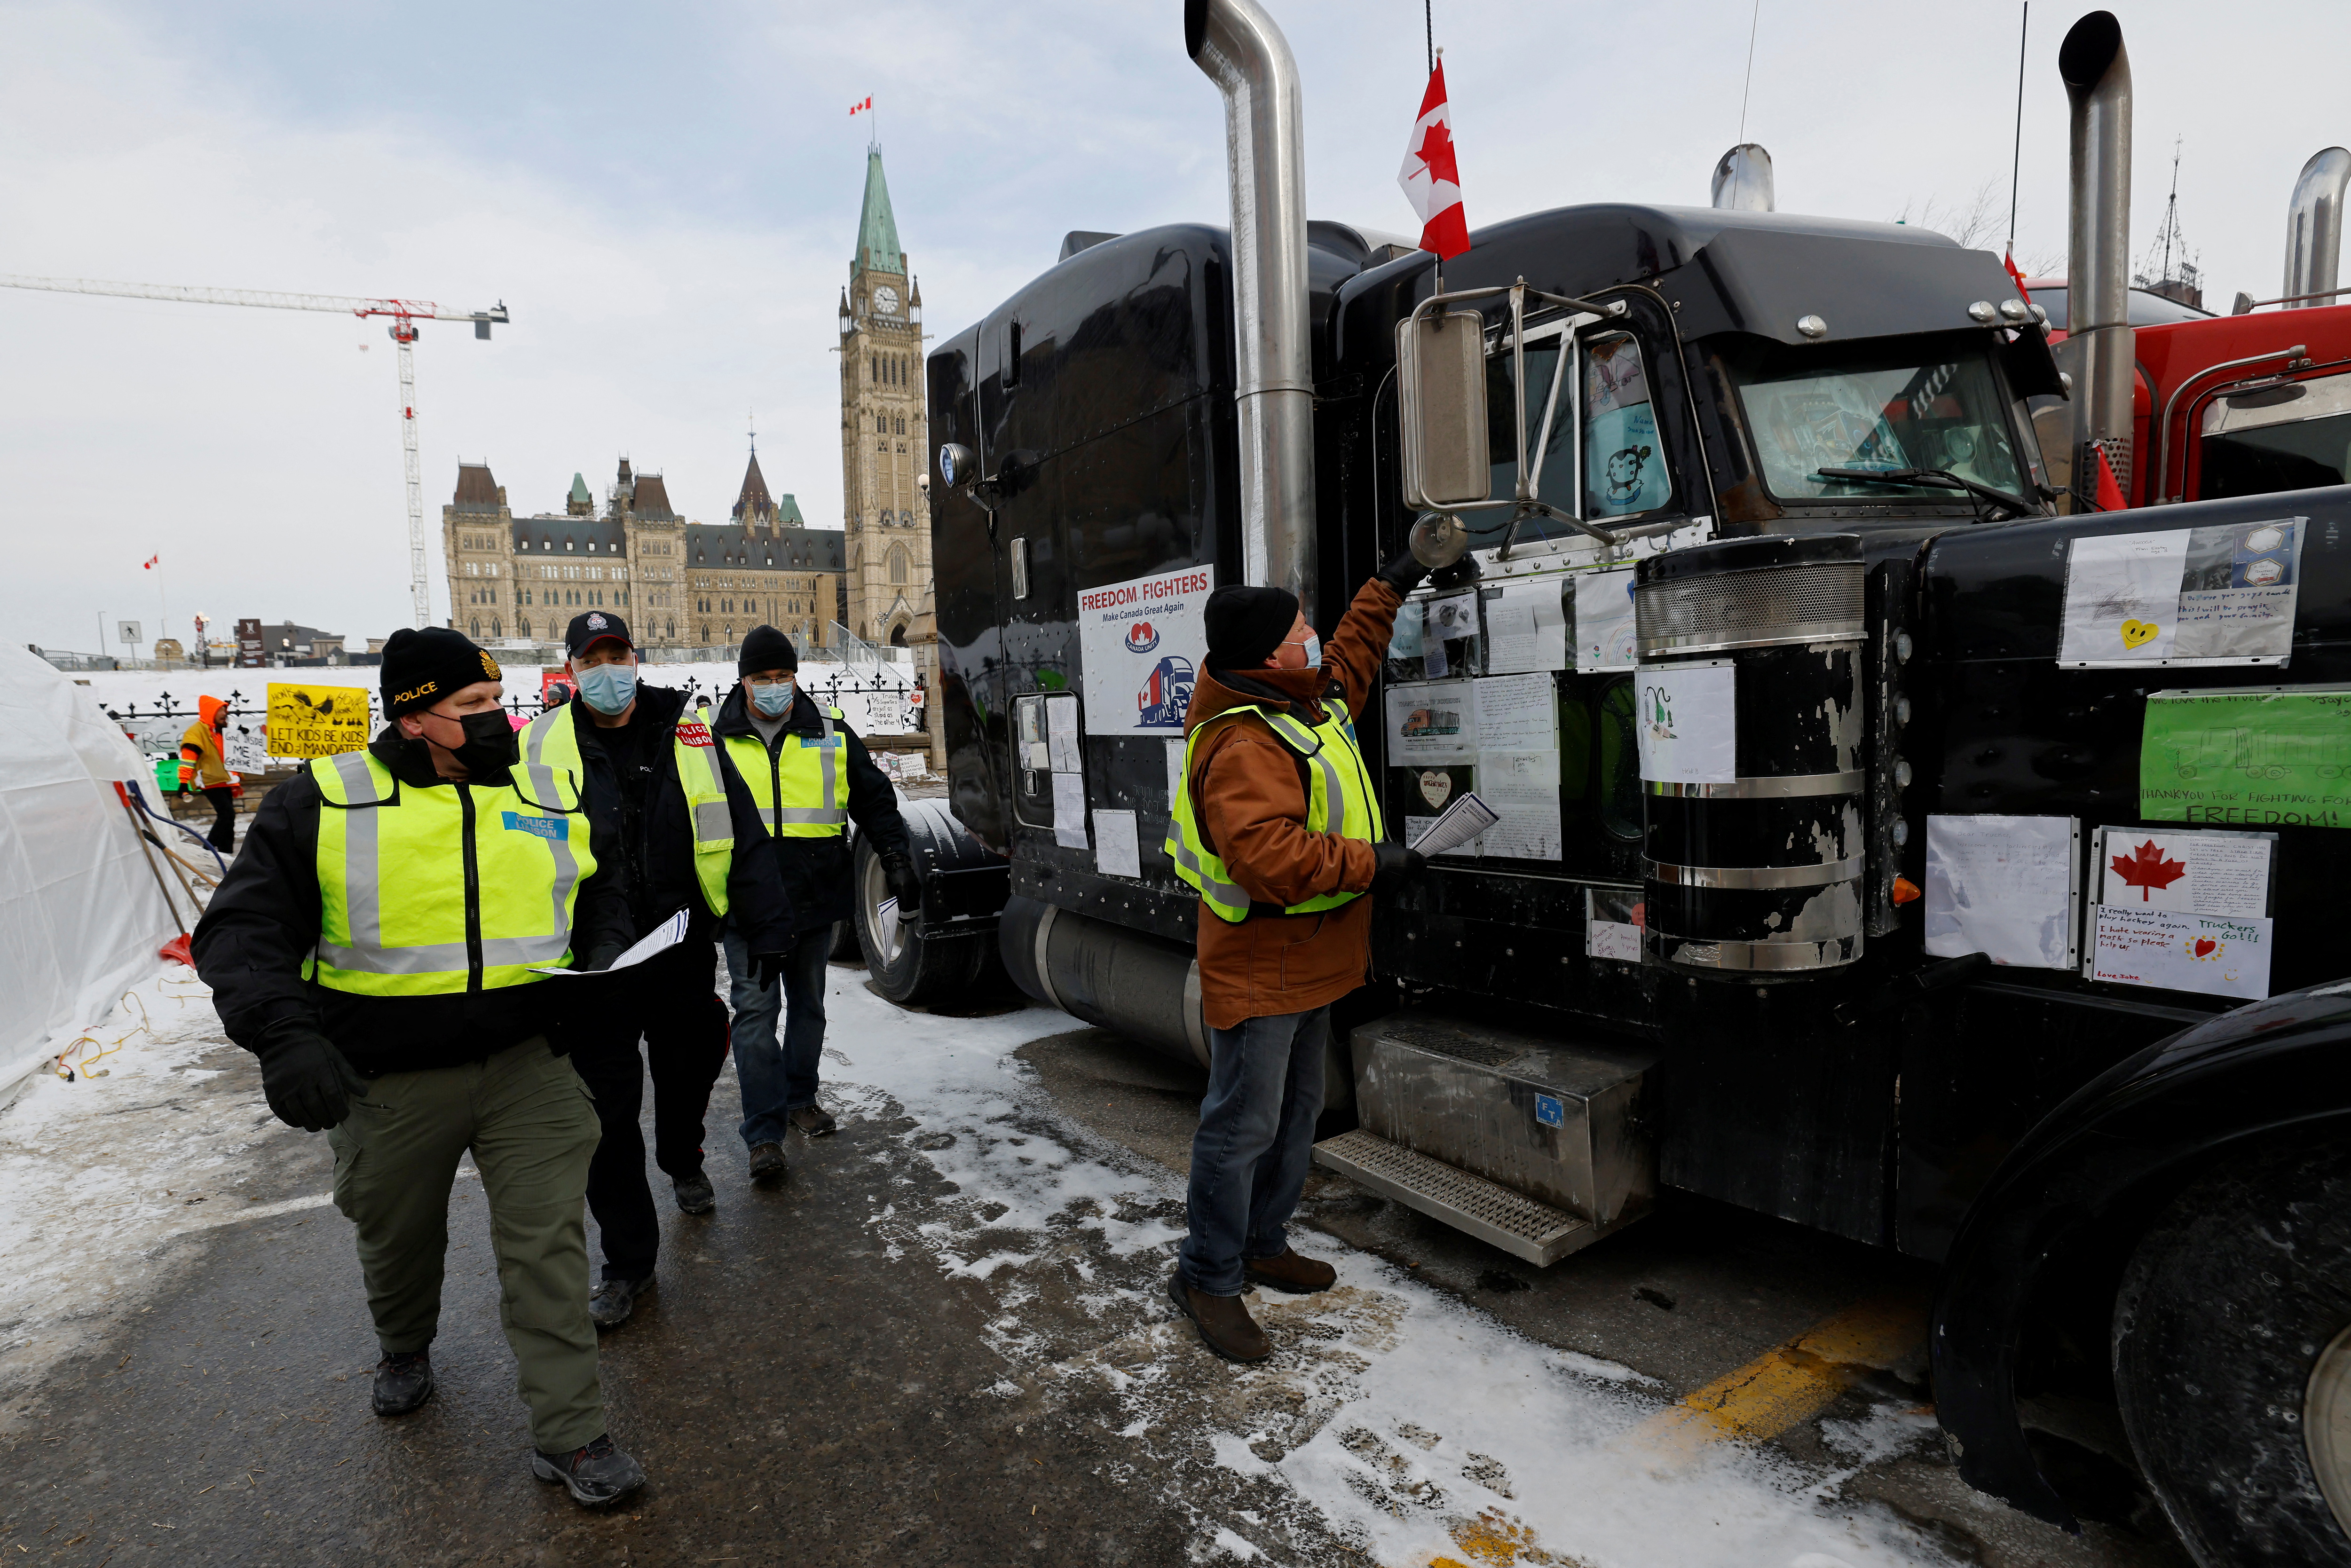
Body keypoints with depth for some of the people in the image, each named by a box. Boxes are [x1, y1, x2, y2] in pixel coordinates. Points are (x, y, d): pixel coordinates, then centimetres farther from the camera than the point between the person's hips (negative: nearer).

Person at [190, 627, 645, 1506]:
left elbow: (598, 896, 16)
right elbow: (242, 931, -9)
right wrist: (285, 1036, -25)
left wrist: (606, 953, -5)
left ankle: (569, 1435, 13)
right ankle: (405, 1349, 55)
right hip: (390, 1084, 0)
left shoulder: (549, 798, 3)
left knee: (548, 1246, 0)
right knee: (398, 1242, 23)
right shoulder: (323, 803, -7)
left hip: (526, 1068, 1)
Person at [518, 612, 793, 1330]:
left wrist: (768, 925, -4)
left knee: (689, 1069, 19)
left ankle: (683, 1162, 53)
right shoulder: (545, 745, -1)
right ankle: (628, 1261, 18)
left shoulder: (687, 737, -1)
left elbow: (741, 837, -1)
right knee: (607, 1112, 3)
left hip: (682, 950, 1)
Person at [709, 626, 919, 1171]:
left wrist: (896, 859, 1)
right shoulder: (716, 737, 1)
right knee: (756, 1010, -4)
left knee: (808, 1003, 15)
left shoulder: (830, 730, 4)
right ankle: (764, 1134, 1)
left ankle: (800, 1099, 33)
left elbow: (873, 798, 9)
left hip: (816, 898, 2)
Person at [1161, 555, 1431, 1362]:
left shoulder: (1304, 705, 8)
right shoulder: (1243, 747, -25)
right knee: (1241, 1126, -1)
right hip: (1258, 971, -11)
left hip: (1308, 964, 11)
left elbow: (1350, 659, 30)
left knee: (1296, 1113, 20)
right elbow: (1269, 857, -35)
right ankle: (1207, 1277, 15)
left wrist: (1391, 585, 31)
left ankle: (1261, 1242, 37)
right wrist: (1370, 863, -25)